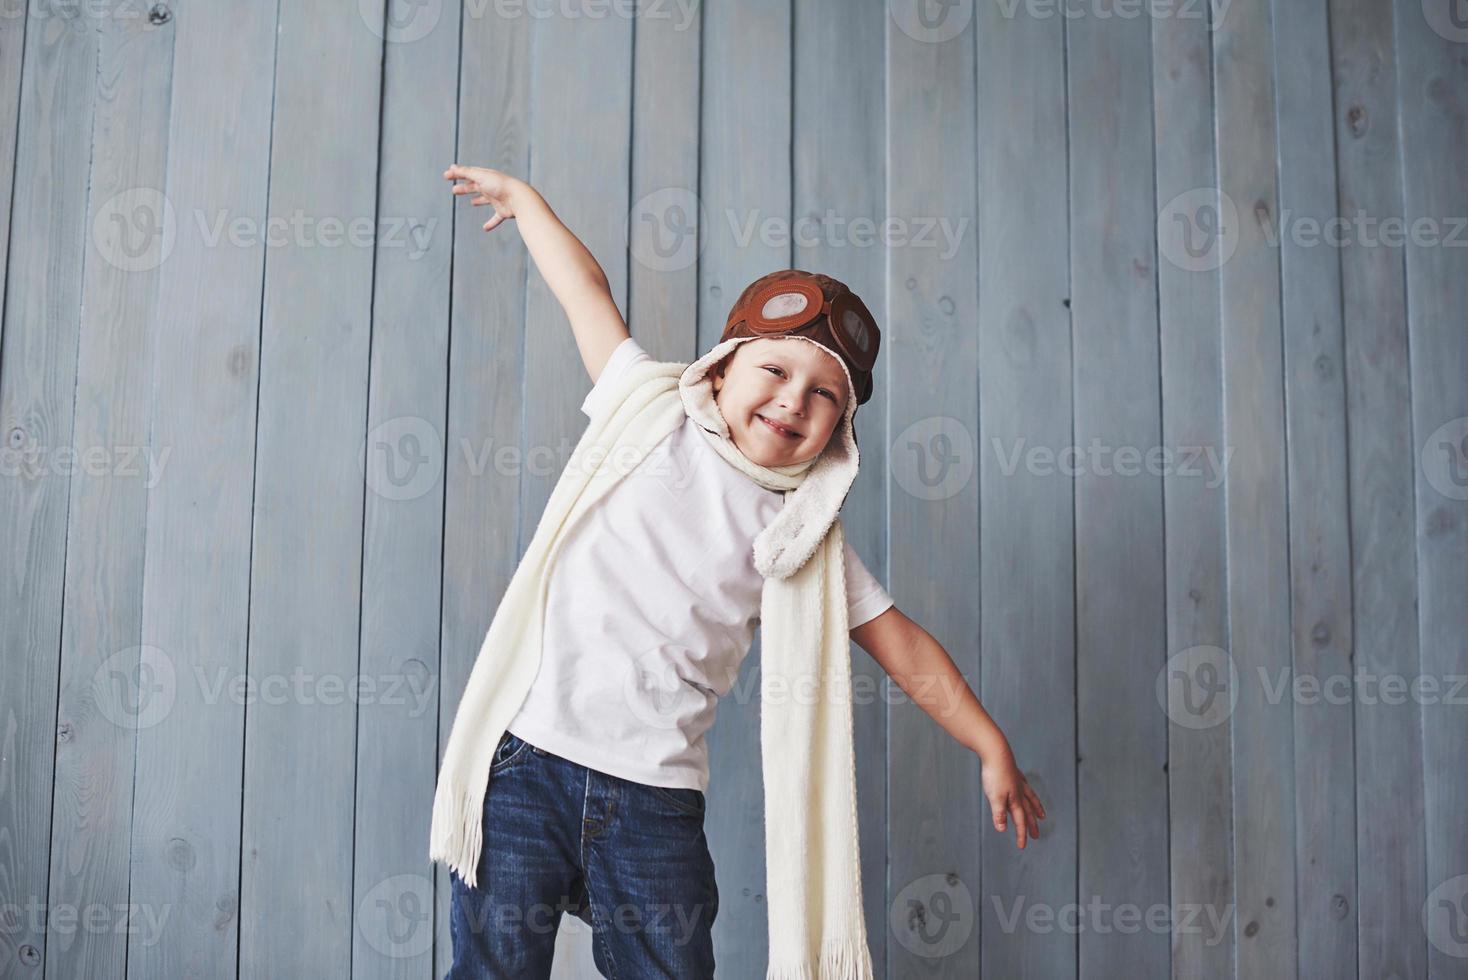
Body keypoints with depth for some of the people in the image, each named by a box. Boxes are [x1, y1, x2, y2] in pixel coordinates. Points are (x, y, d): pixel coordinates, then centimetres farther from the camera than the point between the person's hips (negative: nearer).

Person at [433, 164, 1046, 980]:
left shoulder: (804, 541, 6)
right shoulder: (647, 411, 5)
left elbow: (906, 647, 11)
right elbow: (587, 289, 15)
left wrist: (994, 749, 12)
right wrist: (524, 197, 25)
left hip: (657, 802, 1)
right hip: (529, 759, -1)